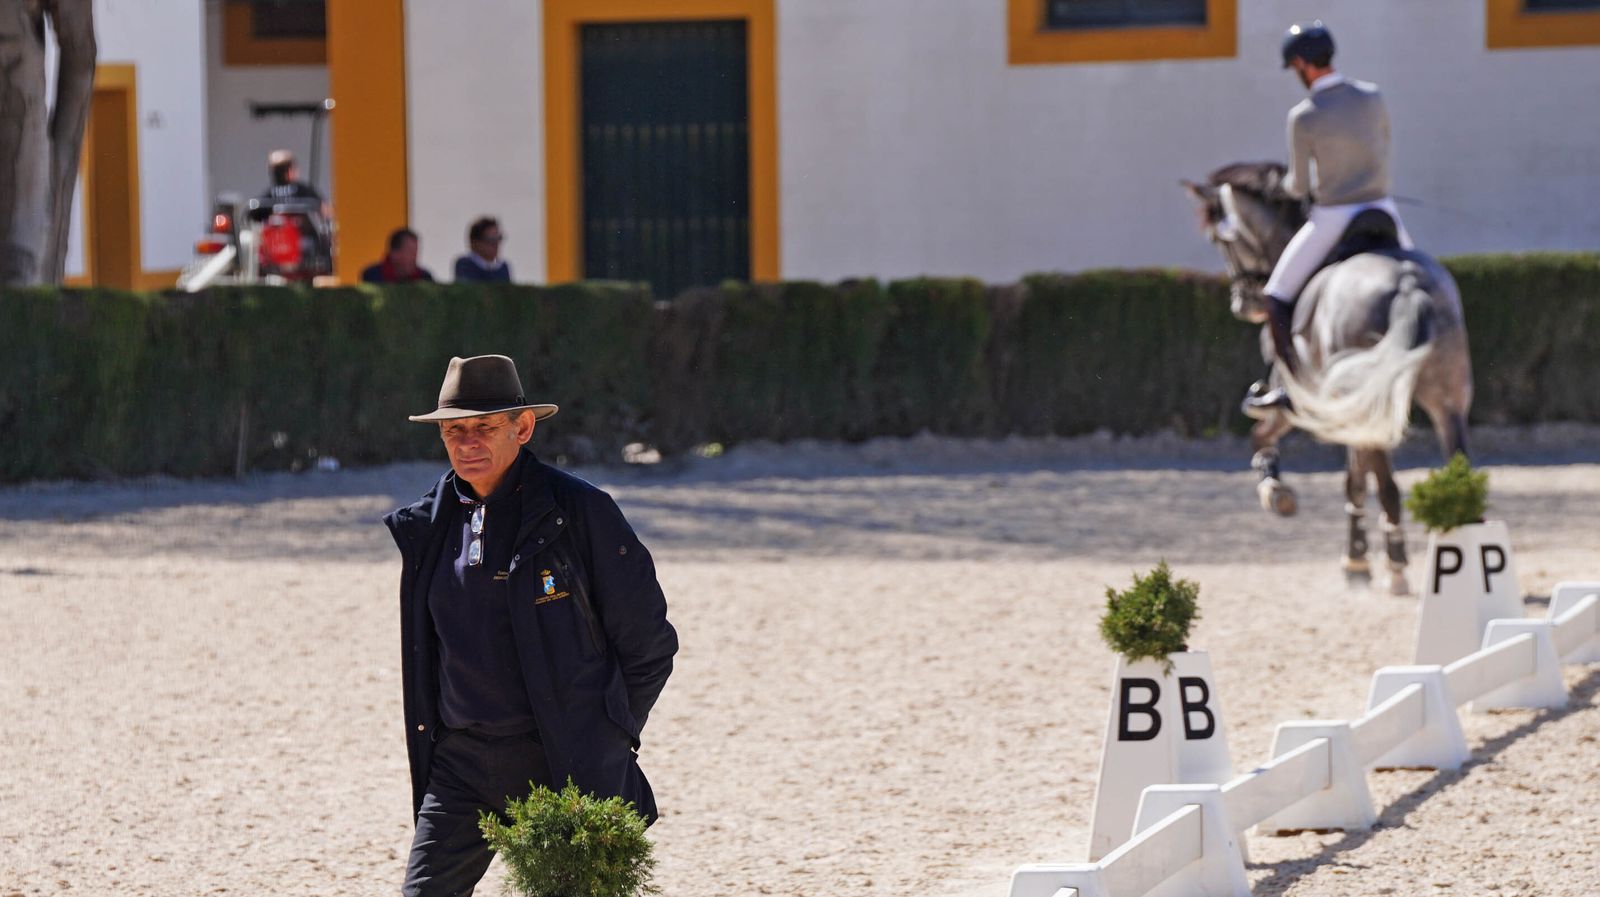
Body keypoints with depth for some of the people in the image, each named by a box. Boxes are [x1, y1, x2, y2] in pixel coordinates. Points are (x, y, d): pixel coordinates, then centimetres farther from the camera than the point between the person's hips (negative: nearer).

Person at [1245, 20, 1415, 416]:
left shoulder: (1303, 117, -15)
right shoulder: (1372, 97, -2)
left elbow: (1299, 185, -5)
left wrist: (1292, 185, 20)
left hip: (1333, 219, -4)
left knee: (1277, 298, 8)